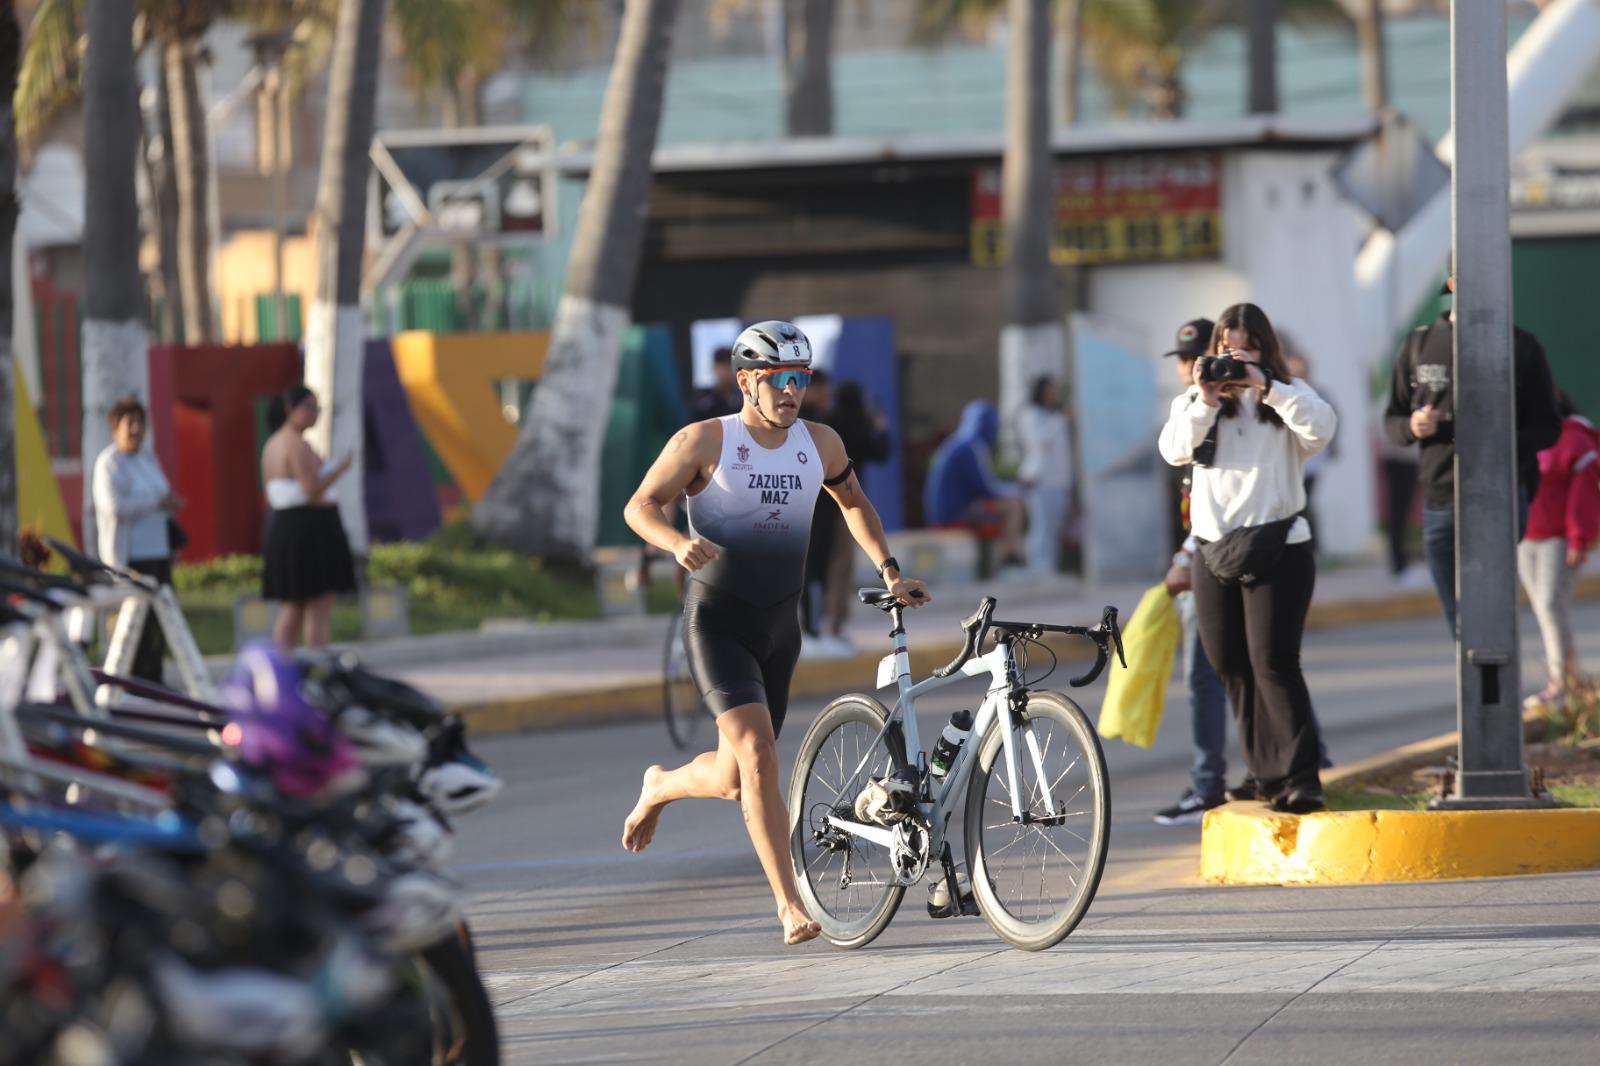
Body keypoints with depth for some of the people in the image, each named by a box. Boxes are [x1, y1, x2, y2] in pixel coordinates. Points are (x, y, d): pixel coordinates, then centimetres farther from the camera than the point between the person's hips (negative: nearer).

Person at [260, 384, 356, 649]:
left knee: (293, 608, 14)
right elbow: (312, 491, -22)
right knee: (320, 608, -6)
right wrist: (343, 466, -14)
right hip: (311, 530, -10)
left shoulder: (272, 444, 14)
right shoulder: (298, 445, -15)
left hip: (280, 528, 10)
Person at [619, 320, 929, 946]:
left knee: (734, 781, 9)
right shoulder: (705, 441, -10)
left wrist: (889, 571, 12)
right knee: (757, 753, -23)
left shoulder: (819, 444, 4)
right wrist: (678, 543, -29)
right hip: (716, 621, -5)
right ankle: (790, 905, -21)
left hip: (779, 627, 5)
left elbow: (853, 502, 22)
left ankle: (659, 788, 44)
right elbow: (640, 506, -8)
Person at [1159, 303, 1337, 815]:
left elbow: (1320, 429, -15)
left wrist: (1267, 386, -19)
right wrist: (1204, 403, -17)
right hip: (1213, 551, 4)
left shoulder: (1288, 397, 5)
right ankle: (1266, 774, 16)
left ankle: (1299, 778, -17)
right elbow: (1175, 450, -5)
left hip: (1277, 548, -4)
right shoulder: (1195, 402, 11)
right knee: (1231, 667, 6)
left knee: (1273, 662, -14)